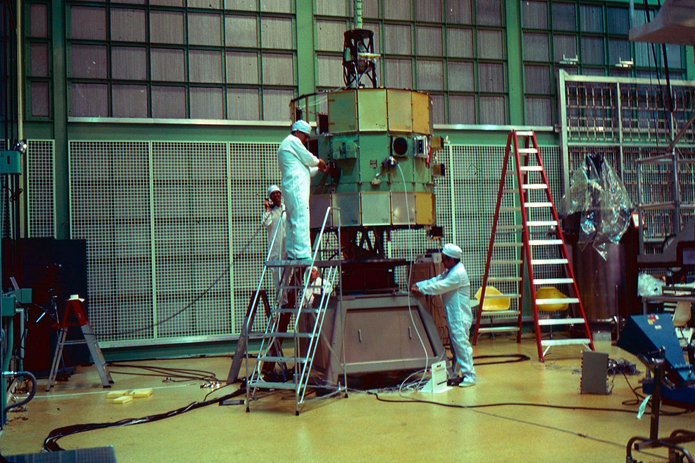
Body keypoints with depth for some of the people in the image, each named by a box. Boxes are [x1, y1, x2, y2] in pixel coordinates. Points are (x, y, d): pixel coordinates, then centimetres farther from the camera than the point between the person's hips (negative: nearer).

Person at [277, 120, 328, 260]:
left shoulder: (286, 144, 30)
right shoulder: (293, 141, -1)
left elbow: (304, 168, 32)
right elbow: (308, 159, -5)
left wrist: (318, 169, 23)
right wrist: (319, 162, 14)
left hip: (290, 189, 11)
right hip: (296, 187, -11)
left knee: (292, 222, 7)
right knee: (301, 222, -14)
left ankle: (292, 254, 7)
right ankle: (303, 254, -18)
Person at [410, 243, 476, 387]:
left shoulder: (458, 273, -19)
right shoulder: (450, 271, 15)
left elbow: (439, 286, -21)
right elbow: (436, 280, 14)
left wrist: (420, 289, -14)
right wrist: (418, 284, 2)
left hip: (459, 316, -10)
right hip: (453, 315, 10)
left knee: (461, 343, -10)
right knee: (454, 345, 14)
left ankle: (469, 375, -6)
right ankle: (454, 373, 22)